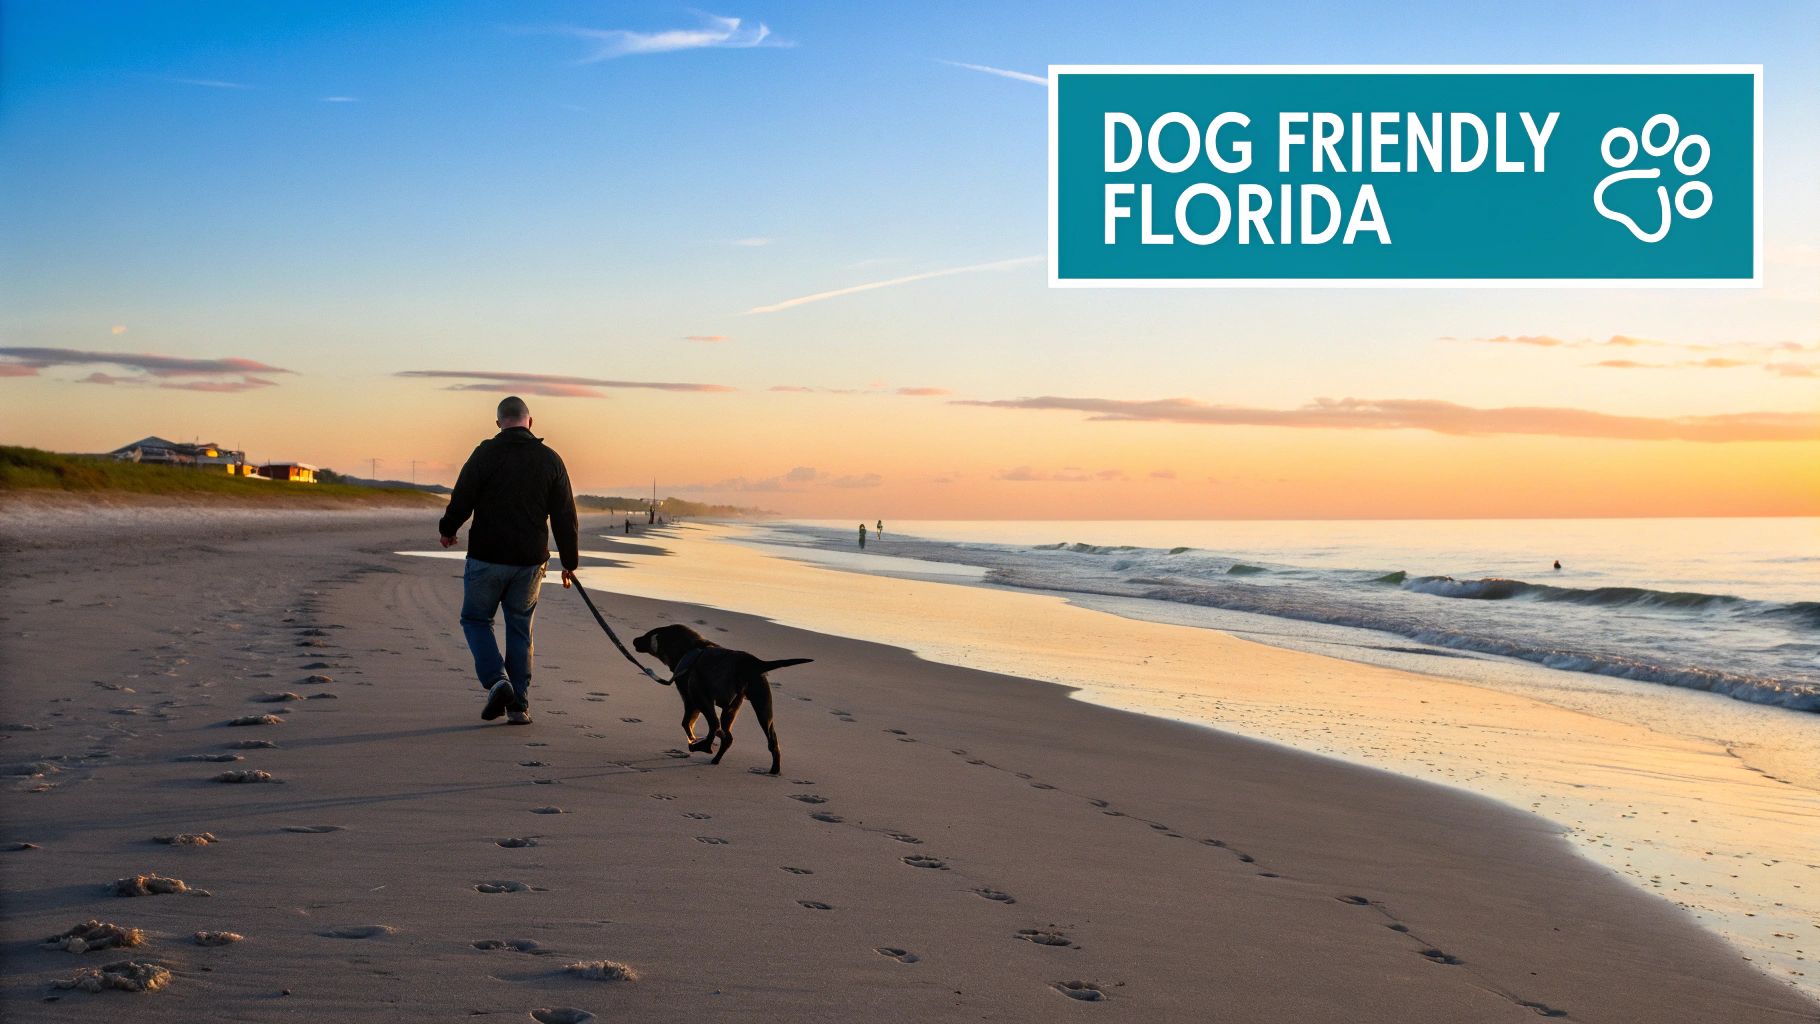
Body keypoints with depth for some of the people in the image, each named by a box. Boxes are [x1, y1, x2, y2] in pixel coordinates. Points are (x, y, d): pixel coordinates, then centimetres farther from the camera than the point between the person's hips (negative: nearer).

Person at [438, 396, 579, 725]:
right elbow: (565, 517, 4)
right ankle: (519, 705, 9)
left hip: (487, 558, -3)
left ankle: (496, 680, -8)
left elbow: (461, 500, -7)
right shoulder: (551, 460, 3)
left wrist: (447, 530, 14)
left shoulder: (486, 454, -7)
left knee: (476, 619, 13)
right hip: (530, 561, 3)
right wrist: (569, 562, 12)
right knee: (520, 629, 12)